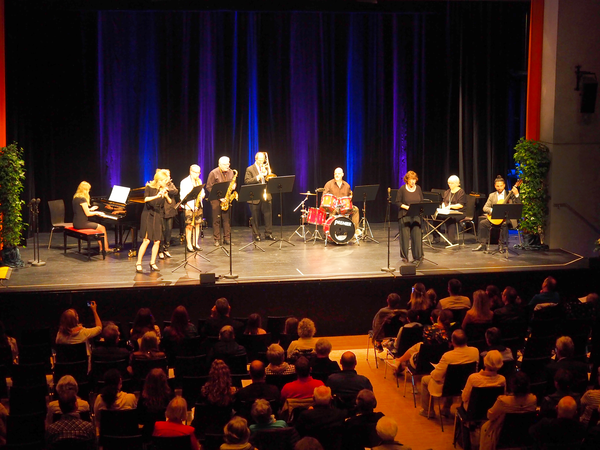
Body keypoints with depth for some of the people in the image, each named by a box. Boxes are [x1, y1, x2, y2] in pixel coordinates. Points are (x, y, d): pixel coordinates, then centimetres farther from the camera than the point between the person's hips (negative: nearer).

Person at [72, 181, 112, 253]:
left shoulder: (76, 197, 10)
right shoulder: (82, 199, -19)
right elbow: (87, 214, -18)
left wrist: (90, 209, 27)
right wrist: (96, 212, -1)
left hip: (76, 223, 10)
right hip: (81, 224, -10)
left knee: (99, 227, 21)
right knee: (102, 228, 2)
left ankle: (101, 247, 18)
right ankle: (106, 248, 7)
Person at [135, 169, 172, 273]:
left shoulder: (164, 190, 6)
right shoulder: (149, 187, -5)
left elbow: (170, 202, -3)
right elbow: (145, 199, -20)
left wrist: (166, 196, -22)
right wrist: (156, 196, -33)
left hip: (158, 216, 5)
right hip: (148, 215, -5)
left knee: (157, 241, 1)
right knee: (146, 240, -11)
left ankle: (153, 263, 13)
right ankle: (138, 263, -6)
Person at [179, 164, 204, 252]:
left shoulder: (199, 181, 13)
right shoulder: (184, 182, -7)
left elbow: (202, 192, 19)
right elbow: (183, 197, -12)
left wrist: (201, 196, -7)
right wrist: (191, 206, -19)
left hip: (198, 206, 6)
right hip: (189, 207, -6)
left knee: (197, 225, 6)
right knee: (189, 225, -7)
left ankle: (195, 243, 15)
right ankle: (189, 245, -1)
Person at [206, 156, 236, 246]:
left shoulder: (230, 172, 8)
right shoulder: (213, 173, -8)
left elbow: (233, 183, 21)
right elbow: (208, 187, -10)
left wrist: (233, 186, -5)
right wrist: (219, 196, -16)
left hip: (226, 199, 4)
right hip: (216, 199, -4)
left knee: (227, 219, 4)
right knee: (216, 220, 0)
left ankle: (227, 238, 11)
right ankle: (216, 240, 5)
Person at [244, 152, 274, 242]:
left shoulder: (266, 168, 15)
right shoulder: (250, 169, 2)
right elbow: (246, 181, -9)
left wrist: (267, 173, -10)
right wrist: (257, 178, -18)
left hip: (266, 196, 3)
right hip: (255, 197, -3)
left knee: (268, 215, 0)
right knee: (255, 217, 1)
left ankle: (268, 234, 7)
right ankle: (256, 235, 9)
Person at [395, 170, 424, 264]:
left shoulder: (418, 188, 8)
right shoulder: (402, 189, -4)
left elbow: (422, 201, 14)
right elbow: (398, 202, -2)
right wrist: (406, 207, -17)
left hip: (416, 215, 3)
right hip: (404, 216, -3)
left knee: (417, 235, -4)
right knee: (405, 235, 0)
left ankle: (418, 257, 2)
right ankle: (404, 256, 13)